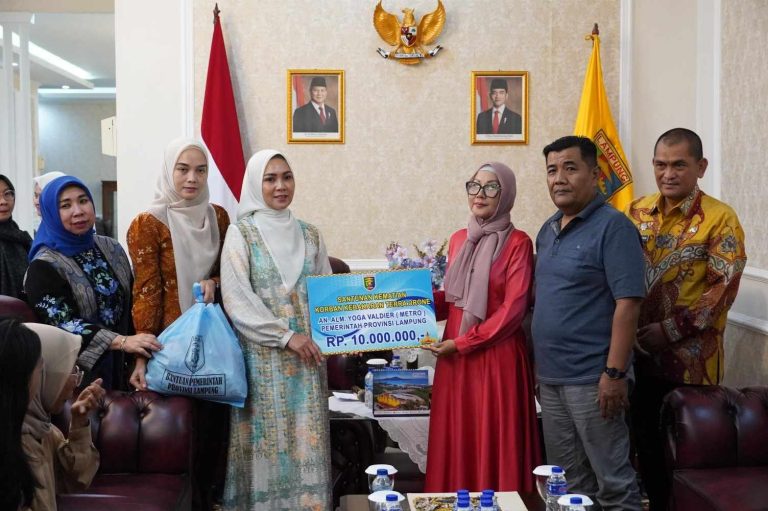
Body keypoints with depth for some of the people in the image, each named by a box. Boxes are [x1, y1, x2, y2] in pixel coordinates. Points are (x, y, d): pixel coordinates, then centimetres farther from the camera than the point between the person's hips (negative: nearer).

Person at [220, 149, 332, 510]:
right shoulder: (241, 233, -2)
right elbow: (236, 299, -10)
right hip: (262, 354, -3)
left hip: (306, 352, 4)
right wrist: (286, 336, -14)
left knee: (306, 437, 4)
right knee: (268, 435, -1)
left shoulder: (309, 234, 11)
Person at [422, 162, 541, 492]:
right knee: (456, 444, 9)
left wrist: (462, 343, -13)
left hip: (497, 357, -5)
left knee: (495, 447, 1)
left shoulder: (518, 243, -7)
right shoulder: (458, 239, 11)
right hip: (454, 355, 6)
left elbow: (513, 309, -13)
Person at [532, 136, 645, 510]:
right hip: (550, 376, 8)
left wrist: (614, 373, -20)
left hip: (591, 378, -8)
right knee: (567, 480, 17)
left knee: (612, 480, 3)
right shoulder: (548, 230, 12)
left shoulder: (613, 227, -11)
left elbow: (627, 304, -16)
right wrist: (541, 365, 14)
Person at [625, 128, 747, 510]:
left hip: (690, 357, -4)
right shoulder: (637, 212, 6)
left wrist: (670, 330, -17)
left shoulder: (720, 219, -8)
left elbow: (723, 289, -14)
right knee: (647, 442, 14)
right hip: (640, 354, 5)